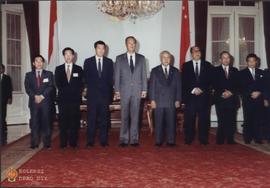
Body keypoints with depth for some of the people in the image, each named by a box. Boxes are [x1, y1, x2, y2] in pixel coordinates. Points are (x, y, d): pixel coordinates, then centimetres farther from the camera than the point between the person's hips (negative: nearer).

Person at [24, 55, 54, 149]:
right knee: (34, 122, -2)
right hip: (33, 101, 1)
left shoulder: (49, 74, 12)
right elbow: (27, 87, 3)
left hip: (45, 101, -1)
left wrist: (42, 96, -11)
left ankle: (47, 143, 3)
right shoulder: (29, 75, 15)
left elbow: (50, 87, 0)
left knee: (46, 122, -2)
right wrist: (35, 96, -11)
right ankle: (34, 143, 3)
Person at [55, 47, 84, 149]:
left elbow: (81, 84, 5)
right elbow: (57, 83, 4)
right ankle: (63, 143, 6)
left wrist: (78, 93, -7)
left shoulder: (78, 69, 10)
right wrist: (64, 91, -6)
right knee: (63, 121, 1)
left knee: (74, 120, 0)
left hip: (75, 99, 0)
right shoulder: (58, 69, 12)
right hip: (63, 99, 1)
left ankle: (73, 142, 7)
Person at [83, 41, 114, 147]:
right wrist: (91, 87, -1)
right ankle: (90, 141, 5)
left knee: (104, 118, 4)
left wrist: (110, 92, 0)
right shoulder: (88, 62, 7)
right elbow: (85, 78, 6)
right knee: (91, 118, -1)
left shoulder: (109, 62, 9)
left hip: (105, 94, 1)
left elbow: (110, 79, 8)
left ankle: (103, 140, 10)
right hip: (92, 94, -1)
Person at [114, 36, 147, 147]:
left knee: (135, 116, 3)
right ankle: (124, 139, 7)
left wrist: (144, 89, 2)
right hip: (124, 90, -1)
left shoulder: (141, 58, 11)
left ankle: (134, 139, 9)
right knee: (124, 116, 1)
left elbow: (144, 75, 9)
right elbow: (117, 75, 5)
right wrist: (117, 90, -2)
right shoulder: (119, 58, 8)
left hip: (137, 90, 1)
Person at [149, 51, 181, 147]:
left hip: (171, 101, 1)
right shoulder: (155, 71, 8)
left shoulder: (175, 71, 11)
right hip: (158, 101, -1)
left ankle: (171, 141, 11)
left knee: (171, 122, 2)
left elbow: (178, 87, 9)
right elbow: (152, 86, 4)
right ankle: (158, 141, 11)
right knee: (158, 122, 2)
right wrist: (152, 100, -4)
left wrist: (178, 100, 2)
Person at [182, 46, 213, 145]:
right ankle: (188, 139, 7)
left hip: (204, 95, 1)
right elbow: (184, 81, 3)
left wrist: (201, 89, -8)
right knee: (189, 118, -2)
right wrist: (193, 90, -9)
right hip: (190, 96, 0)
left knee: (204, 118, 0)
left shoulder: (207, 65, 13)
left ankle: (203, 139, 9)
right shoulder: (186, 65, 11)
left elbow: (210, 80, 5)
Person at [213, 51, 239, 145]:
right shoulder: (215, 70, 9)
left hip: (232, 99, 2)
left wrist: (231, 92, -6)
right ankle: (220, 140, 2)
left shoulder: (235, 70, 18)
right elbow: (214, 85, 0)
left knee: (231, 121, -3)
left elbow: (237, 85, 10)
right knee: (221, 121, -7)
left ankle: (230, 140, 5)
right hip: (220, 99, -2)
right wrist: (222, 93, -13)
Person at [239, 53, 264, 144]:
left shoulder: (261, 72, 16)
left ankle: (258, 138, 7)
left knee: (258, 119, -1)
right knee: (248, 120, -4)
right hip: (248, 100, -2)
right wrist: (251, 93, -12)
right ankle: (247, 138, 3)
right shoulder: (242, 73, 7)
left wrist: (259, 92, -7)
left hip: (259, 99, 2)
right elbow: (242, 87, -1)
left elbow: (264, 85, 11)